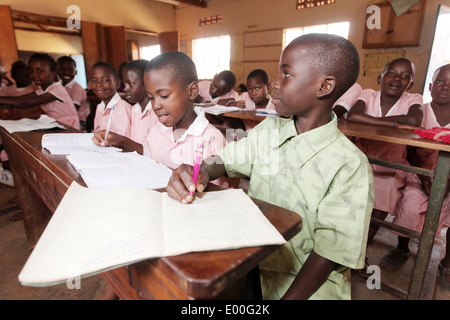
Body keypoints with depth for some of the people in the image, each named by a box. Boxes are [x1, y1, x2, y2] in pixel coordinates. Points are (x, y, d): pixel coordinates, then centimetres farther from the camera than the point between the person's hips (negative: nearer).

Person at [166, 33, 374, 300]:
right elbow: (224, 159, 3)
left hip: (310, 283, -4)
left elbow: (330, 253, -15)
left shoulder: (350, 167, -18)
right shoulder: (269, 130, -1)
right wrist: (200, 173, -20)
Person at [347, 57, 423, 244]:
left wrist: (373, 119, -22)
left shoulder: (412, 99, -8)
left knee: (377, 216, 5)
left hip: (390, 171, 0)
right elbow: (352, 116, -30)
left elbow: (414, 120, -31)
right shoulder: (369, 95, -8)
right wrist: (394, 123, -28)